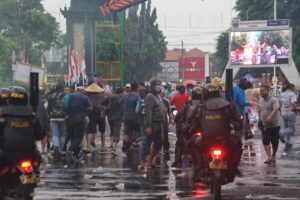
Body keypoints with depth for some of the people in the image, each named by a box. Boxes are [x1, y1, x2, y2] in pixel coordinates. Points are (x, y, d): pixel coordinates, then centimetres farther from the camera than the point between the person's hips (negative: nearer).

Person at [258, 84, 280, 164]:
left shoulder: (273, 100, -13)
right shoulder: (260, 101, 8)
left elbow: (276, 109, -31)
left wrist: (270, 117, -47)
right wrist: (260, 120, 16)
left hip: (274, 125, -4)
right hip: (264, 125, 5)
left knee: (275, 142, 7)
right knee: (266, 142, -10)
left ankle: (273, 156, 26)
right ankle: (269, 157, -14)